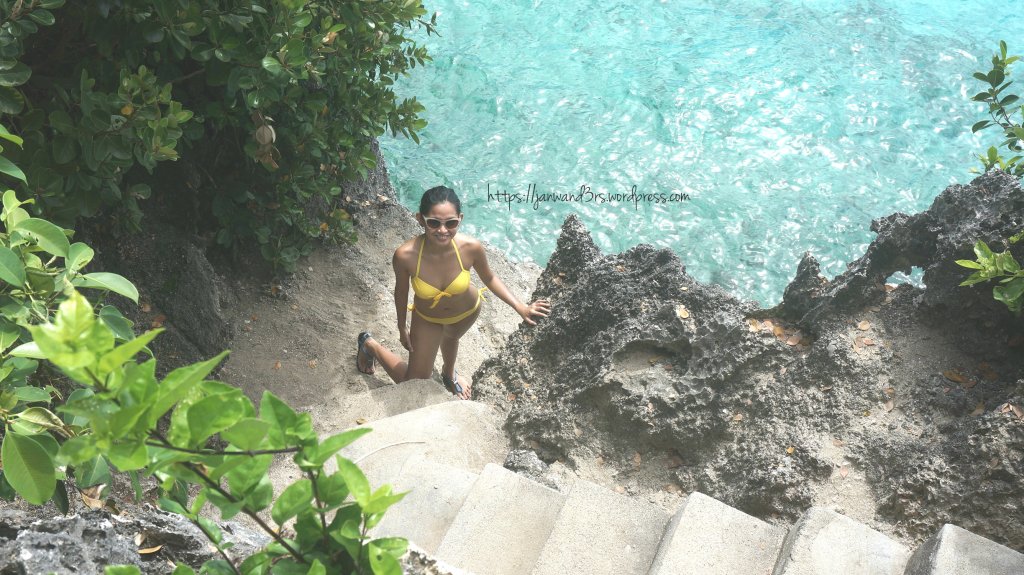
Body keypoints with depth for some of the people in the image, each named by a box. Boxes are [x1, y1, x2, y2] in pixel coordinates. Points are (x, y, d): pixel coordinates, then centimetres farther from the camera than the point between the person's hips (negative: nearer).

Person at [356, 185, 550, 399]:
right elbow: (401, 291, -18)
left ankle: (449, 374, 73)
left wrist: (520, 307, -20)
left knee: (450, 339, 38)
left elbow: (489, 279, -15)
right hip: (427, 319, -2)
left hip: (467, 312, 2)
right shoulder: (405, 255, -40)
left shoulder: (471, 247, -37)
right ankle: (369, 345, 37)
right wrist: (402, 329, -4)